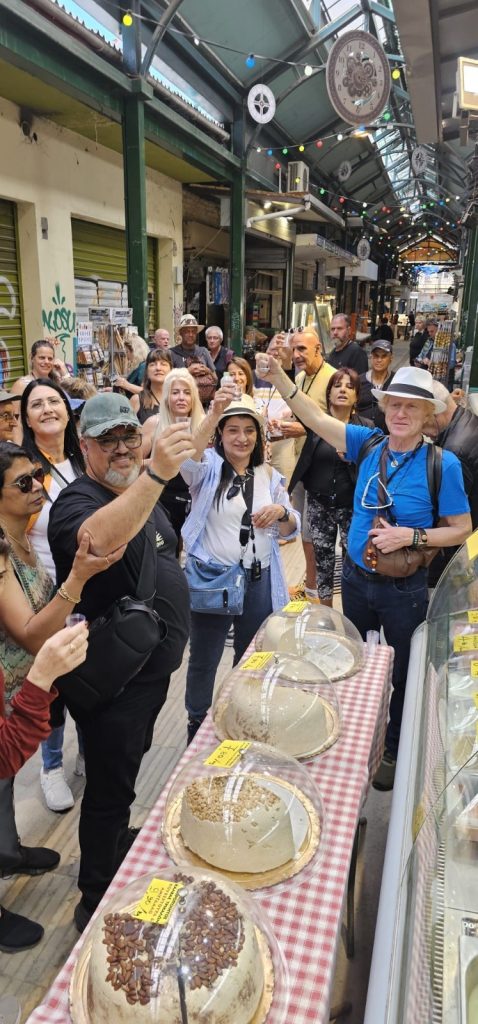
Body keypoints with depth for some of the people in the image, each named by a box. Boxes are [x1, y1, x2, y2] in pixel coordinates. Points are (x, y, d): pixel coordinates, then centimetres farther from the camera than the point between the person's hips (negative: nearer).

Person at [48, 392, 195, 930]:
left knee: (128, 765, 27)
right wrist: (155, 475, -60)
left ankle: (117, 842, 51)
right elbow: (99, 539, -48)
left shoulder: (141, 494, 6)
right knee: (109, 788, 5)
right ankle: (95, 903, 25)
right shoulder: (77, 501, -23)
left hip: (151, 665, 9)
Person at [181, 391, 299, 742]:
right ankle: (197, 725, 34)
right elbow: (188, 458, -30)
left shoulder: (270, 475, 7)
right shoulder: (209, 467, -4)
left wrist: (282, 512, -14)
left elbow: (290, 530, 9)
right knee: (203, 660, 11)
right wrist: (213, 414, -41)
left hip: (259, 581, 4)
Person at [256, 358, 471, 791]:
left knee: (403, 675, 15)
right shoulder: (370, 443, -6)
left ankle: (395, 753, 40)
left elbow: (461, 529, -11)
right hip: (356, 578, 4)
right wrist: (279, 376, -22)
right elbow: (317, 419, -10)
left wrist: (411, 536, -24)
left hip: (403, 588, -4)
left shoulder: (442, 463, -17)